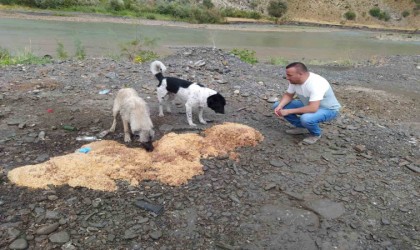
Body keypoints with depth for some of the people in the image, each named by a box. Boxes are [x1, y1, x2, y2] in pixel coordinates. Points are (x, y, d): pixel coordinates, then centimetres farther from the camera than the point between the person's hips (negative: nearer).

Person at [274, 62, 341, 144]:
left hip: (328, 109, -7)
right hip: (309, 104, 7)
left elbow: (313, 108, -42)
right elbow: (288, 95, 1)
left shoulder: (316, 83, -36)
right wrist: (279, 106, -20)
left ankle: (316, 134, -5)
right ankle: (301, 127, 10)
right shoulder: (294, 80, -13)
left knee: (306, 118, -39)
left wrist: (288, 111, -37)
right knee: (279, 106, -5)